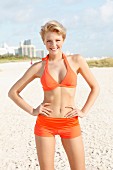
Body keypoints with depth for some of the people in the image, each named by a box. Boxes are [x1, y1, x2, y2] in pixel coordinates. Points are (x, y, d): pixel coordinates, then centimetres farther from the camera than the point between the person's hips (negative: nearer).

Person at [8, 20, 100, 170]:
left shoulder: (76, 60, -1)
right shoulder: (38, 67, -1)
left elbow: (95, 87, 8)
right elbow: (13, 92, 5)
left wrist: (84, 111, 1)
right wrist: (32, 111, -3)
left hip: (70, 124, 0)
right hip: (45, 124, 0)